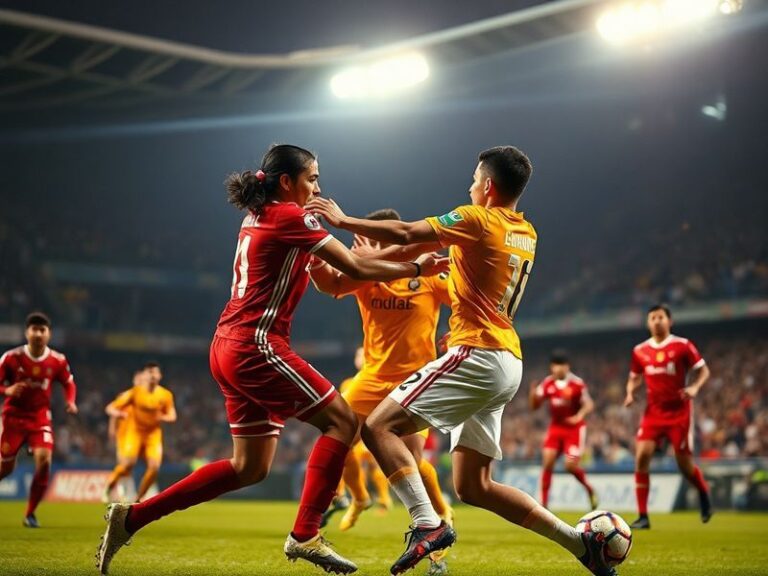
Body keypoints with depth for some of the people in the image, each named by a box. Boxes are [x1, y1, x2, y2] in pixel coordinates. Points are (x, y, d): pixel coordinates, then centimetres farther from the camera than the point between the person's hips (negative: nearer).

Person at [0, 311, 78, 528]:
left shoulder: (58, 361, -5)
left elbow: (69, 383, 10)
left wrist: (70, 402, -8)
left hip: (40, 417, 1)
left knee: (44, 460, -18)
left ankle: (30, 514, -3)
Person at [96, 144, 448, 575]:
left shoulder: (257, 219, 18)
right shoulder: (291, 217, -8)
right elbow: (358, 268, -8)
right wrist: (416, 269, 2)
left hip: (230, 347, 9)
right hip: (257, 346, -9)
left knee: (251, 467, 12)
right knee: (342, 421, -3)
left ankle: (133, 516, 13)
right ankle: (305, 535, -6)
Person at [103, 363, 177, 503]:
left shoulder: (166, 395, -5)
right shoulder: (134, 392, -11)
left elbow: (172, 416, 4)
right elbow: (110, 408, -10)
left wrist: (163, 418, -19)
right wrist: (118, 414, -33)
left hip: (153, 433, 3)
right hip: (133, 431, -3)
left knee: (154, 467, -13)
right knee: (128, 464, -22)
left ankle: (139, 498, 7)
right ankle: (110, 484, 7)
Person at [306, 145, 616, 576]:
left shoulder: (478, 220, -7)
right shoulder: (527, 234, 16)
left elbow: (404, 234, -12)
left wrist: (343, 220, -1)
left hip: (477, 355, -9)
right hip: (507, 363, 9)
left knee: (379, 427, -10)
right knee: (473, 487, 12)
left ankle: (429, 524, -23)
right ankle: (580, 541, 9)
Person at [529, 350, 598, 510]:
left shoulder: (577, 384, -13)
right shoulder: (547, 383, -1)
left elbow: (588, 404, -9)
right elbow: (534, 405, 2)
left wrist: (579, 416, -28)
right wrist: (533, 393, -19)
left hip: (574, 428, -4)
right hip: (556, 426, 4)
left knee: (571, 465, -11)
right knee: (547, 461, -11)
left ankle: (590, 489, 19)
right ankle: (543, 503, -5)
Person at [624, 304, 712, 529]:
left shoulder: (682, 346, -6)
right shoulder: (640, 351, 4)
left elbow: (703, 370, -1)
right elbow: (634, 378, 17)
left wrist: (694, 387, -19)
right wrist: (630, 393, -3)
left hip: (679, 411, -3)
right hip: (654, 411, 3)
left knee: (684, 463, 0)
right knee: (641, 456, -14)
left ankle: (704, 493, 36)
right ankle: (642, 516, -8)